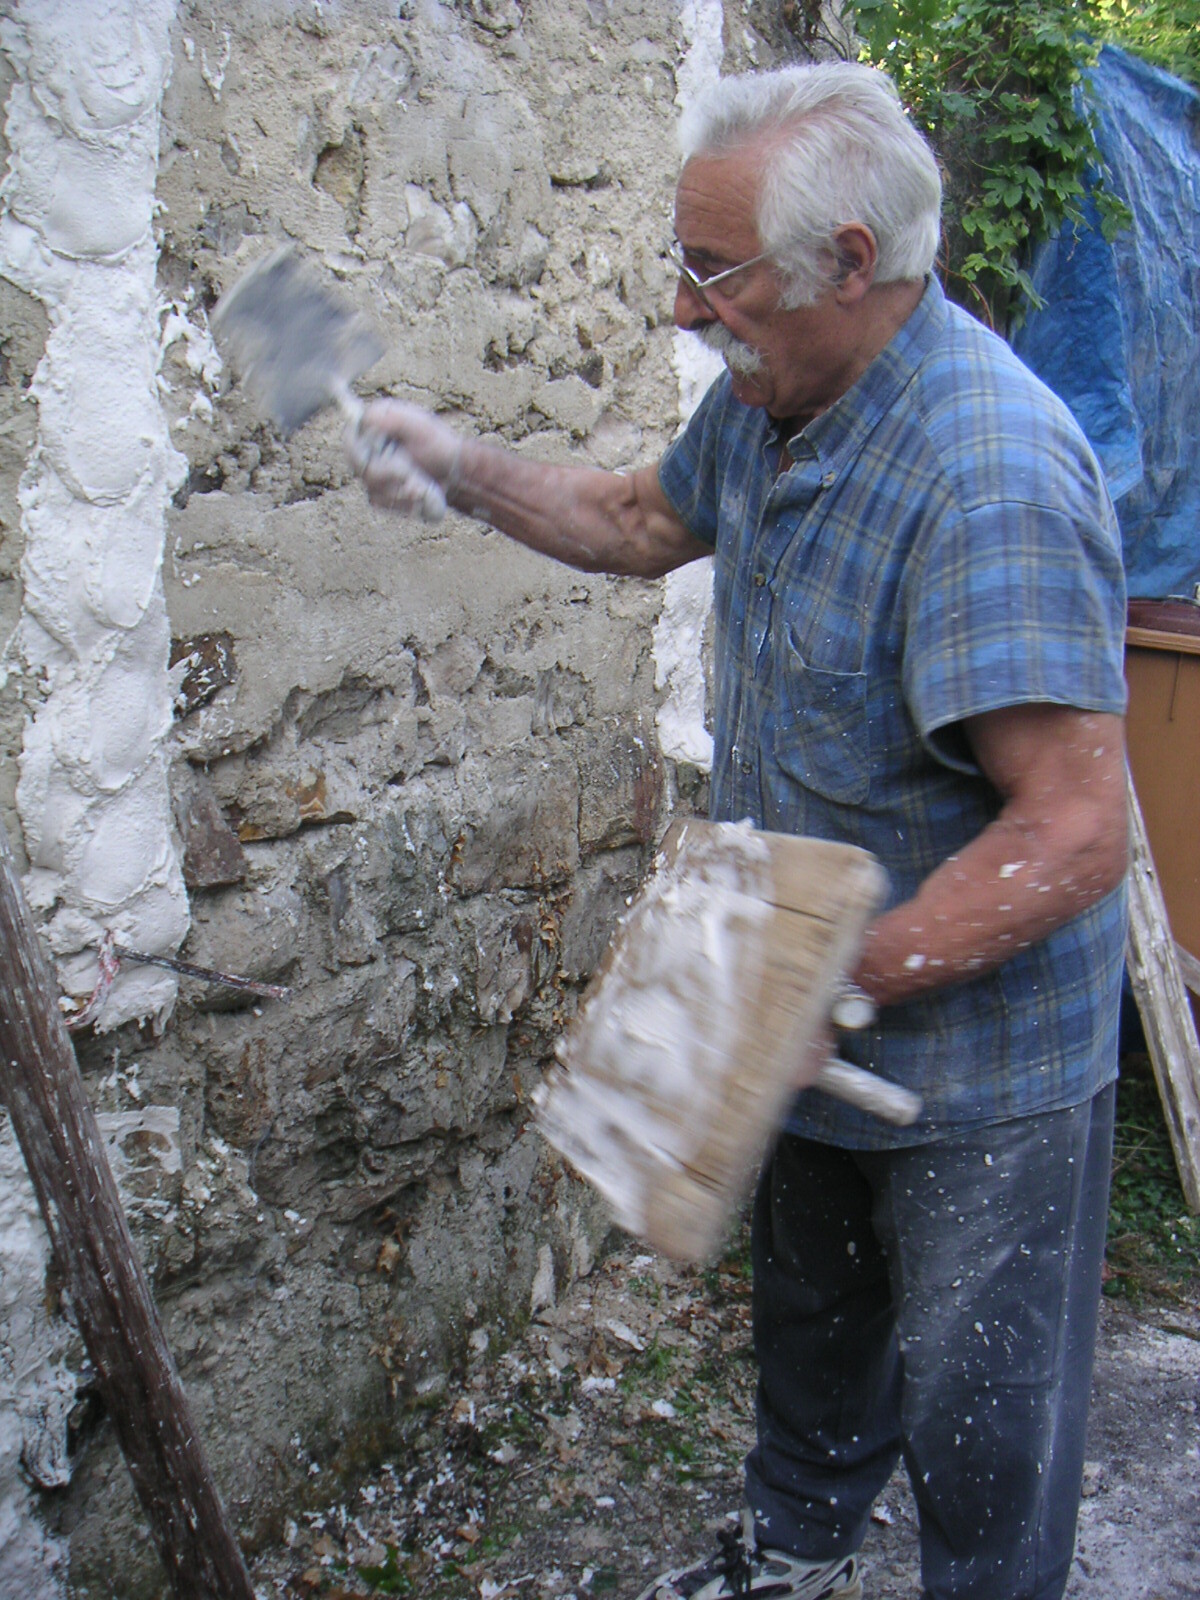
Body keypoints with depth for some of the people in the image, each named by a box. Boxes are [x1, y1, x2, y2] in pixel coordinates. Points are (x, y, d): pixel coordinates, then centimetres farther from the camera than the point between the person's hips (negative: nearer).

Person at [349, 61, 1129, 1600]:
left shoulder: (991, 477, -32)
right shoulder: (768, 396, -2)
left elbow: (1073, 834, -35)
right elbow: (645, 522, 19)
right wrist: (460, 465, 8)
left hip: (979, 1064, -9)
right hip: (820, 1019, 9)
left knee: (975, 1409, 10)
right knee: (809, 1308, 29)